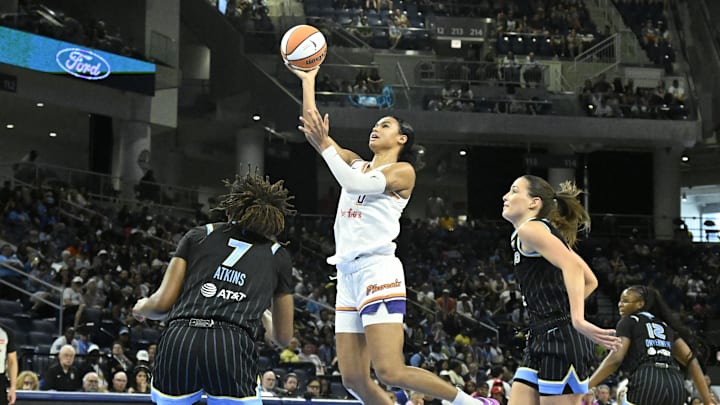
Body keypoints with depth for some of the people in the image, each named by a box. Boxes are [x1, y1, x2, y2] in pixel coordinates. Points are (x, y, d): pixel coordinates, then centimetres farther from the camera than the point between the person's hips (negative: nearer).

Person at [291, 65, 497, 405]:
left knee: (391, 371, -19)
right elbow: (311, 126, 20)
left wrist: (324, 145, -14)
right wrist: (308, 80, 19)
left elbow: (355, 185, -15)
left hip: (377, 270, -7)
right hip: (347, 275, 7)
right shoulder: (357, 164, 21)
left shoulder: (402, 170, 1)